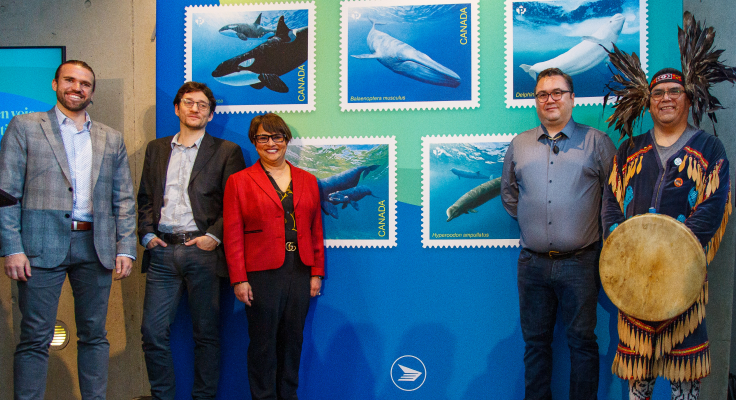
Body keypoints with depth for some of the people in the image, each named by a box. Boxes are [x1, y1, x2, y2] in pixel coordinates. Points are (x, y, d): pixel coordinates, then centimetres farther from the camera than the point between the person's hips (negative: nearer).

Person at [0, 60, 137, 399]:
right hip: (43, 245, -3)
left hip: (95, 248, 3)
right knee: (35, 338, -1)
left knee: (94, 334, 9)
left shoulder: (112, 139, 15)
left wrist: (125, 249, 3)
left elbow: (124, 199, 13)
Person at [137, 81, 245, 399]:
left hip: (202, 251, -3)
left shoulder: (226, 151, 6)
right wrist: (146, 234, 4)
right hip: (162, 251, 3)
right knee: (153, 332, 2)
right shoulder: (156, 149, 18)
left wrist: (214, 236, -10)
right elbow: (145, 197, 18)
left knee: (207, 334, 4)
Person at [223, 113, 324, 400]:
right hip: (262, 275, -3)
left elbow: (316, 230, 12)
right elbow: (233, 236, -2)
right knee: (263, 344, 4)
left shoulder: (307, 181, 12)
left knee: (293, 340, 10)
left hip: (301, 273, 3)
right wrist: (239, 279, -8)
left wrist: (317, 272, 6)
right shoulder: (239, 182, 3)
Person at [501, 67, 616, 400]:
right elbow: (508, 192, 22)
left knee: (582, 339, 4)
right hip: (532, 262, 3)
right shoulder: (519, 144, 11)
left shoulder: (597, 142, 3)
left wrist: (601, 224, 4)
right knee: (535, 340, 11)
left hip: (579, 262, -2)